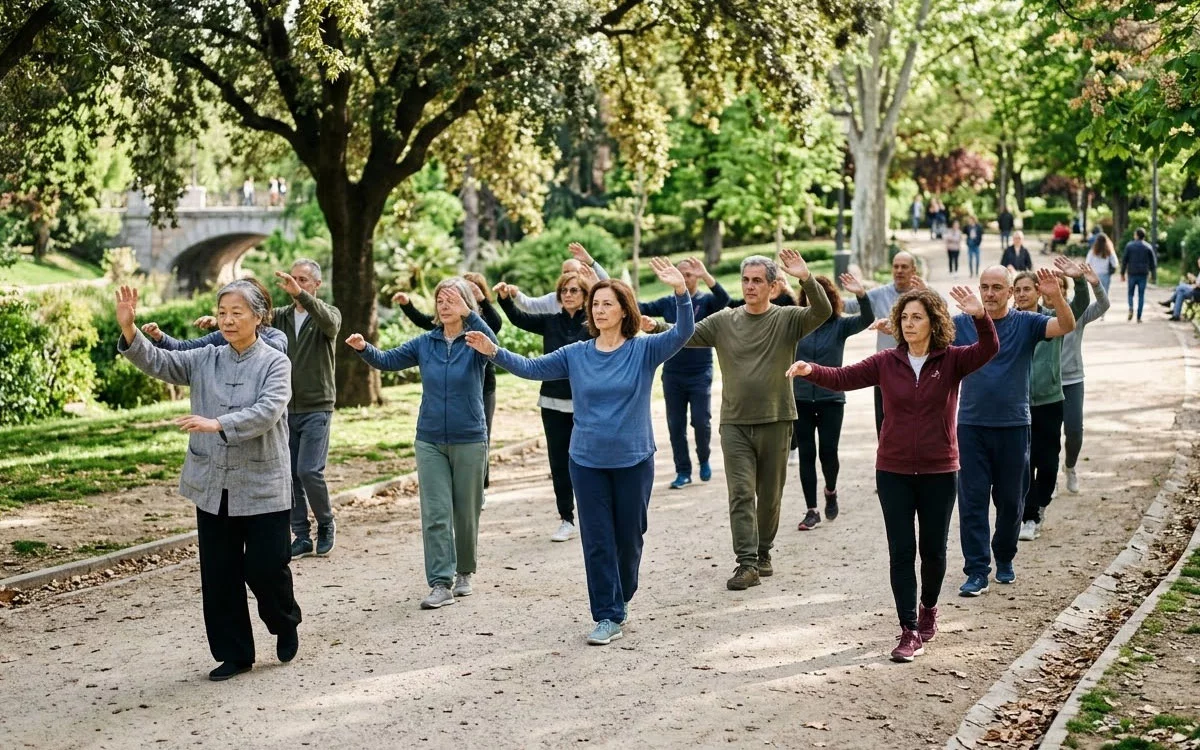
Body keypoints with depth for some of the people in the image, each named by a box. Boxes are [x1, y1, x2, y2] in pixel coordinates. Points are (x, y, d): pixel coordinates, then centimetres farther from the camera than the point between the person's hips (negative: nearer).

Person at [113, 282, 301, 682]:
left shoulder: (275, 363, -7)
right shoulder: (205, 360, 5)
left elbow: (267, 412, -21)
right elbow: (159, 362, -3)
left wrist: (217, 424, -33)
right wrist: (129, 329, -21)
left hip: (261, 487, -4)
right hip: (213, 486, 4)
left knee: (265, 567, 0)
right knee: (219, 574, 7)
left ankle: (285, 624, 32)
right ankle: (234, 653, 21)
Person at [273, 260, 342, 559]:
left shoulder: (329, 314, -3)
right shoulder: (281, 315, 8)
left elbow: (329, 322, -26)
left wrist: (300, 294, -42)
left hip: (317, 408, -4)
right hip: (286, 409, 4)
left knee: (309, 471, -12)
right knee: (290, 475, 4)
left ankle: (326, 524, 11)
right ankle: (302, 536, 14)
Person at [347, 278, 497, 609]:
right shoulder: (426, 343, 2)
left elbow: (492, 345, -30)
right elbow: (388, 360, 3)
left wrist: (469, 313, -39)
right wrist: (364, 349, -16)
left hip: (469, 441, -2)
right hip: (430, 441, 2)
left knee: (466, 512, 10)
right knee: (435, 514, -4)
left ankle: (464, 572, 30)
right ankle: (441, 583, -3)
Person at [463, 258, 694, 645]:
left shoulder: (644, 350, -6)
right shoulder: (576, 354, 1)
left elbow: (682, 332, -18)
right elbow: (532, 368, 1)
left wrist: (681, 292, -34)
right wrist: (495, 352, -14)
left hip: (634, 461, -1)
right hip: (588, 462, 1)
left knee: (628, 538, 11)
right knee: (597, 541, 0)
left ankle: (620, 600, 35)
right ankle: (608, 617, 6)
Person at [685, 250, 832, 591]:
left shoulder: (788, 320, -1)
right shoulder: (723, 322, 5)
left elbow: (823, 311, -17)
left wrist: (806, 279, -33)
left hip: (776, 421, -1)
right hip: (735, 424, 1)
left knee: (770, 495, 10)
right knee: (741, 493, -7)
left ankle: (763, 552, 28)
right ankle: (747, 563, -9)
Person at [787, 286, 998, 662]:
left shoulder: (952, 361, -4)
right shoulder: (887, 362, 0)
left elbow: (987, 349, -20)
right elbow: (845, 377, -9)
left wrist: (980, 316, -39)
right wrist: (812, 371, -27)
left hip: (939, 471, -1)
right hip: (894, 471, 1)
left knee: (933, 549, 10)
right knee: (901, 551, 0)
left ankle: (929, 606, 38)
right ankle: (910, 631, 6)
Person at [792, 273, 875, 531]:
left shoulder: (839, 325, -3)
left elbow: (867, 319, -18)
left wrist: (861, 294, -36)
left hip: (831, 399, -1)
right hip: (801, 400, 1)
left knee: (828, 453, -3)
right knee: (806, 455, 3)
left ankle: (831, 491, 29)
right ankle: (811, 510, 13)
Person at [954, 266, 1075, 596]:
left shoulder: (1026, 324, -2)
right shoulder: (962, 324, 1)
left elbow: (1067, 326, -15)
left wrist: (1055, 296, -34)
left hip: (1013, 426, 0)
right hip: (971, 426, 0)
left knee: (1010, 500, 12)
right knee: (972, 500, -2)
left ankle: (1004, 559, 31)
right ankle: (977, 571, 2)